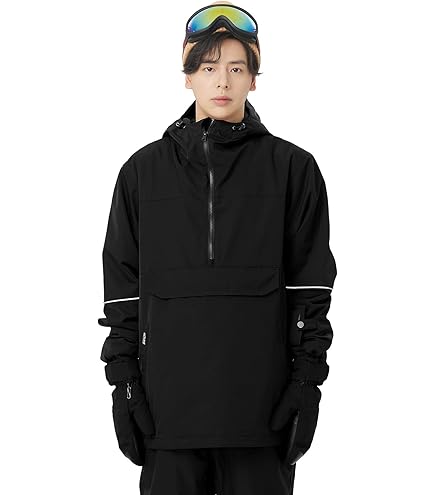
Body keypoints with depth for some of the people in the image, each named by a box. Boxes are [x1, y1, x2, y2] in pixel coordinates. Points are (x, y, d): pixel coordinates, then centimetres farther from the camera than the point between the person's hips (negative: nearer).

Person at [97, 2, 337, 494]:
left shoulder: (292, 168, 7)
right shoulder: (144, 170, 11)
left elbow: (312, 283, 4)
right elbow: (123, 284, 10)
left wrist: (307, 379, -3)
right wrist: (123, 380, 3)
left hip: (262, 402, -1)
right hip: (169, 402, 1)